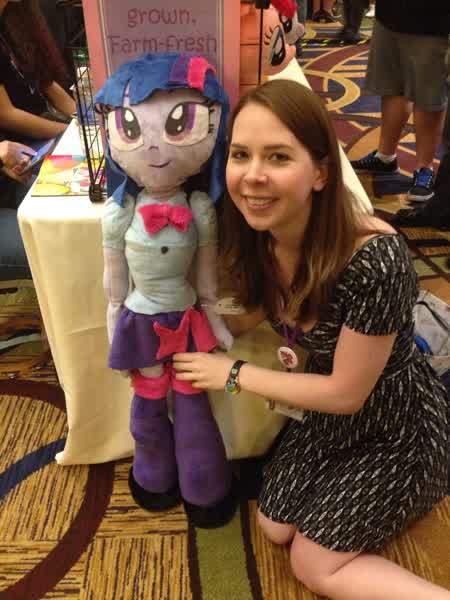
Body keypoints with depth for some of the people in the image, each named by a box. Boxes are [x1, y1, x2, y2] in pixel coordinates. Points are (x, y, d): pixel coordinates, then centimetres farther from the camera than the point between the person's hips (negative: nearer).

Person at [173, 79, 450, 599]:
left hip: (397, 430, -6)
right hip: (329, 413, 6)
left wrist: (233, 374, -18)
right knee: (274, 529, 16)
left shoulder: (374, 261, -37)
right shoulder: (258, 238, -17)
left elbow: (346, 393, -25)